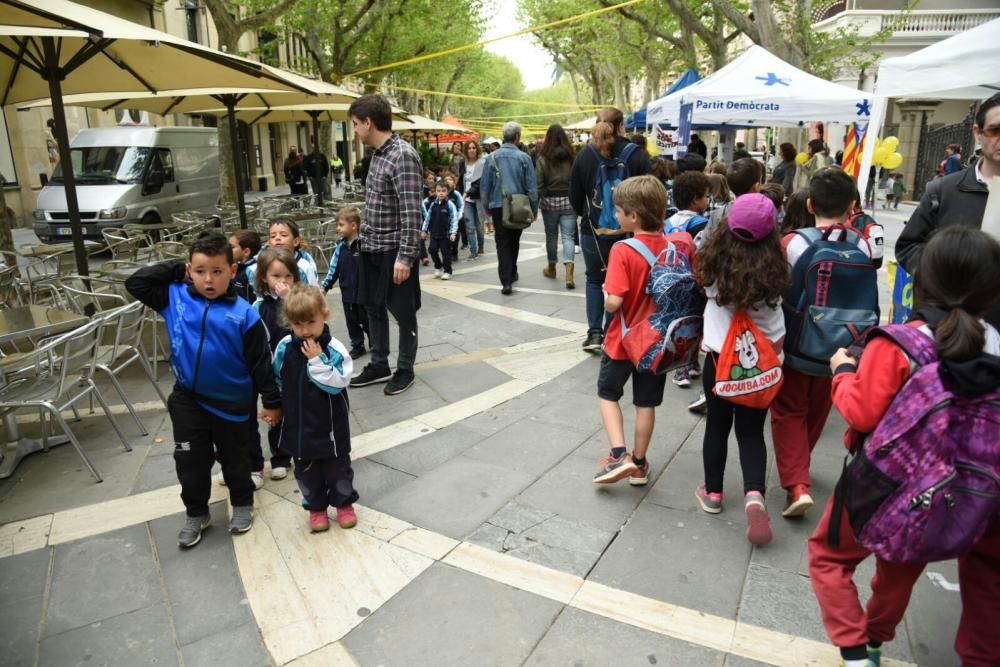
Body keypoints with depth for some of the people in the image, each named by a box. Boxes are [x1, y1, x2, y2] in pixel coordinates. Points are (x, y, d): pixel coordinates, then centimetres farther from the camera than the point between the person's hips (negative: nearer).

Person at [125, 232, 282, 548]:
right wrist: (175, 269, -7)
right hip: (187, 398, 3)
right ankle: (196, 514, 33)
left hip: (231, 402, -2)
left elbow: (260, 362, -11)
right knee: (190, 461, 11)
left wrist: (271, 401, -7)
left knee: (234, 459, 17)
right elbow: (135, 283, -3)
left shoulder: (244, 314, -16)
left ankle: (243, 505, 40)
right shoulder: (175, 297, -6)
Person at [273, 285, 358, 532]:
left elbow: (336, 383, -25)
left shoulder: (334, 349, -18)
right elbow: (277, 380, 6)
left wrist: (317, 360, -29)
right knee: (306, 471, 16)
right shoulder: (284, 347, -8)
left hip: (329, 425, -3)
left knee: (337, 466, 14)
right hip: (298, 424, 3)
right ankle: (316, 507, 36)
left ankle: (344, 502, 36)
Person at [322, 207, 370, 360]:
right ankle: (357, 346, 27)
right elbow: (334, 269, 8)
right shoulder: (341, 247, 1)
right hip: (347, 293, 5)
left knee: (367, 320, 9)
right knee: (352, 321, 13)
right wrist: (325, 286, 8)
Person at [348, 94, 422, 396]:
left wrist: (405, 257, -24)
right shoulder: (378, 153, 9)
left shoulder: (403, 155, -18)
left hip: (395, 249, -9)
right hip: (372, 247, 9)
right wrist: (365, 237, 18)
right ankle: (379, 366, 30)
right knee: (373, 307, 16)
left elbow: (411, 212, -22)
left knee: (402, 312, 5)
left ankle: (405, 370, 21)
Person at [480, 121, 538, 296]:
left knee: (502, 243, 3)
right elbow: (531, 186, -6)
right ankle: (511, 273, 34)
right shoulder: (523, 157, -7)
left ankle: (506, 281, -7)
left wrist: (487, 206, 13)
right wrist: (534, 209, 4)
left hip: (498, 206, 0)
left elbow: (485, 185, 2)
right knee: (514, 241, 19)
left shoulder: (492, 157, -3)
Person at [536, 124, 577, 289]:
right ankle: (569, 272, -15)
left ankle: (551, 268, 31)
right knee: (568, 236, 0)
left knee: (551, 236, 14)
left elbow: (539, 184, -8)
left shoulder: (543, 158, -6)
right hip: (569, 201, 1)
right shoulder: (572, 157, 0)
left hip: (550, 202, -1)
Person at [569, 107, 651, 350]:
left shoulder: (584, 156, -2)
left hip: (593, 230, 1)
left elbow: (575, 199, 3)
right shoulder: (638, 155, -8)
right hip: (627, 230, -1)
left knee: (595, 280, 18)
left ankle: (595, 333, 8)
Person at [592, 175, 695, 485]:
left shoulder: (623, 251, -23)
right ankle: (639, 464, 29)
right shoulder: (676, 246, -7)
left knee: (608, 394, 17)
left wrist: (605, 292, -7)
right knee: (646, 402, 17)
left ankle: (619, 455, 4)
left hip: (624, 340, -4)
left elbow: (613, 302, -26)